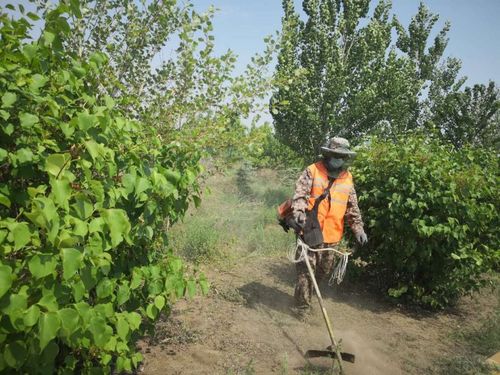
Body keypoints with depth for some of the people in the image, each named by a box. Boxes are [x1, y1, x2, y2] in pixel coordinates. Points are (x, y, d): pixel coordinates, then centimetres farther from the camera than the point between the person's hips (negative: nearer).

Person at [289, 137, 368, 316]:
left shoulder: (348, 178, 10)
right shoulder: (312, 171, -4)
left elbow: (352, 207, 14)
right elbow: (300, 193, -13)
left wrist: (358, 228, 7)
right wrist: (299, 212, -30)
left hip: (332, 234, 5)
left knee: (325, 270, 16)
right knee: (306, 269, -1)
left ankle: (309, 293, 42)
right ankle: (302, 307, 12)